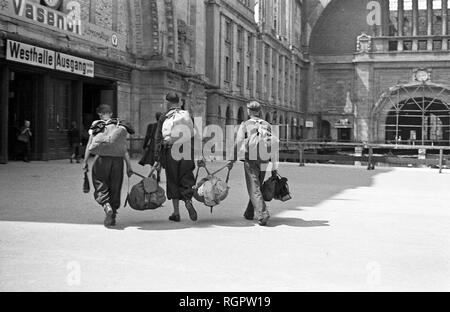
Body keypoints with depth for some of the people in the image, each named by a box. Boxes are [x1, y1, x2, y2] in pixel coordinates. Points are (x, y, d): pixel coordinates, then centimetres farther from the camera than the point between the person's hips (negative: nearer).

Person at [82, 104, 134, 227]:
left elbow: (90, 144, 0)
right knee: (115, 189, 11)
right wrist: (129, 166, 7)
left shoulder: (96, 125, 5)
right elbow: (124, 148, 6)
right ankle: (112, 217, 15)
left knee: (101, 187, 6)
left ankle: (107, 207, -22)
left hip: (102, 159, -2)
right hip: (117, 160, 2)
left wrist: (85, 162, 5)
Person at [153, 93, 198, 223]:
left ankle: (176, 213, 12)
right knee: (187, 180, 9)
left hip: (170, 153, -1)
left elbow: (158, 139, 0)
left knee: (173, 183, 8)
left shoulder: (164, 118, 2)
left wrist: (157, 159, 3)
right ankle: (188, 200, -20)